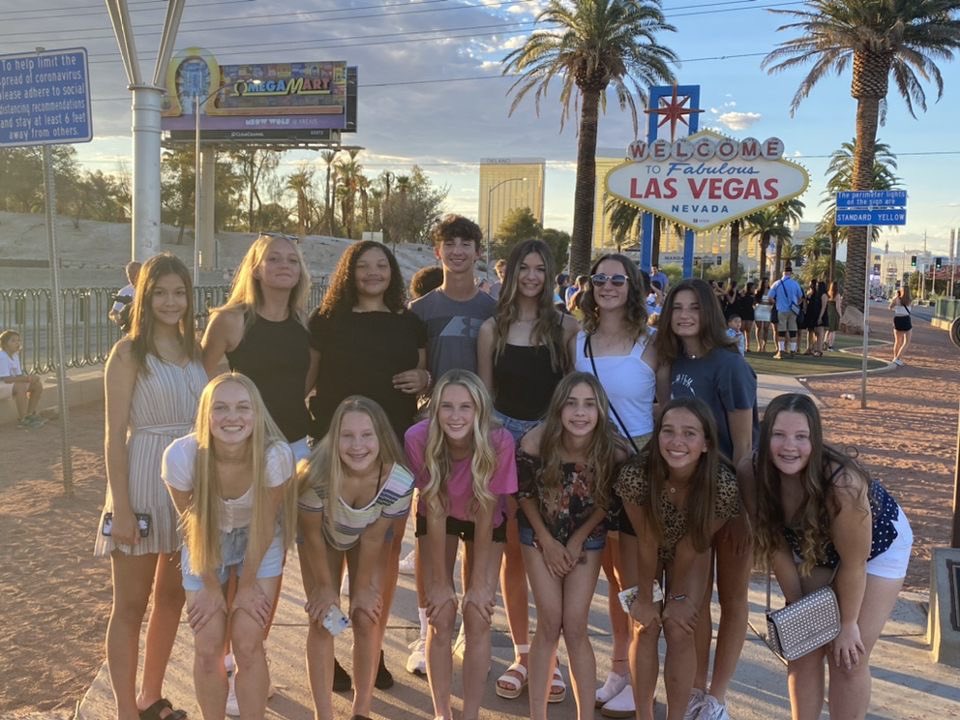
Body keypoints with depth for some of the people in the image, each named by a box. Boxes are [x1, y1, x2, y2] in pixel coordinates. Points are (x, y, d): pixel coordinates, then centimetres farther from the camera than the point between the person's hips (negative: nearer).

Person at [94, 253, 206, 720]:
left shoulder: (195, 351, 7)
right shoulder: (129, 352, -8)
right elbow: (115, 434, -10)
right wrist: (121, 507, -14)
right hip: (143, 481, -5)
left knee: (171, 596, 16)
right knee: (130, 604, 6)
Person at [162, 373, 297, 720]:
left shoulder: (276, 455, -35)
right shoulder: (181, 455, -32)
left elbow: (263, 524, -19)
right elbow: (193, 523, -16)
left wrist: (248, 585, -8)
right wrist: (211, 586, -5)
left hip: (260, 546, -1)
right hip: (206, 547, 1)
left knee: (247, 644, -5)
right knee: (207, 649, 2)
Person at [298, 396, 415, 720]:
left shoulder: (399, 481, -36)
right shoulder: (318, 474, -40)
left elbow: (373, 539, -19)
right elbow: (312, 534, -21)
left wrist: (364, 588, -8)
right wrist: (325, 586, -9)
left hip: (373, 540, 1)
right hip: (324, 538, 0)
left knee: (367, 620, 0)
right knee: (322, 622, -2)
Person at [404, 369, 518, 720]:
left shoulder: (499, 442, -34)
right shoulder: (418, 439, -32)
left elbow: (484, 516, -23)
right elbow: (435, 512, -23)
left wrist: (479, 583, -17)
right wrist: (440, 582, -16)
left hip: (486, 522, 0)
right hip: (438, 519, 0)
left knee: (478, 619, -5)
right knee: (441, 621, -2)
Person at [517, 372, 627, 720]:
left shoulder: (612, 452, -27)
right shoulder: (536, 442, -30)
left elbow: (606, 502, -7)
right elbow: (525, 493, -10)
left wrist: (578, 540, -5)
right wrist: (547, 541, -7)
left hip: (587, 537, 1)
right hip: (540, 534, 0)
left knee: (575, 627, -1)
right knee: (550, 624, -3)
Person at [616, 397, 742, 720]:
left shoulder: (723, 484, -34)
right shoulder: (635, 474, -35)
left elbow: (692, 547, -21)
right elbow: (646, 542, -22)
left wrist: (678, 597, -8)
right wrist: (645, 599, -10)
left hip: (692, 554, 0)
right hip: (644, 554, 0)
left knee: (680, 632, -3)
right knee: (645, 628, -1)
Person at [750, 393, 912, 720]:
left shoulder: (842, 484, -41)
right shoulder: (753, 473, -29)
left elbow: (853, 563, -26)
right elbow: (777, 546, -14)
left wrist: (847, 624, -14)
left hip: (878, 545, -4)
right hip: (814, 544, 4)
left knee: (848, 656, -3)